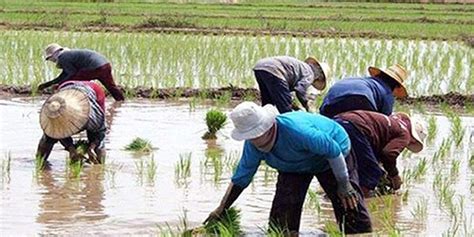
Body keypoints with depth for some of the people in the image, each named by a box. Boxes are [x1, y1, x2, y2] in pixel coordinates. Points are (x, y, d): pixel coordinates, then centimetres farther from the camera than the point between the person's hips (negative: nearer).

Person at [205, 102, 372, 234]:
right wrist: (221, 210, -16)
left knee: (349, 204, -17)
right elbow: (240, 179, -11)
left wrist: (343, 184, -25)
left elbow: (332, 149, -34)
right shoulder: (252, 145, -24)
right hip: (295, 166, 5)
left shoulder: (297, 130, -45)